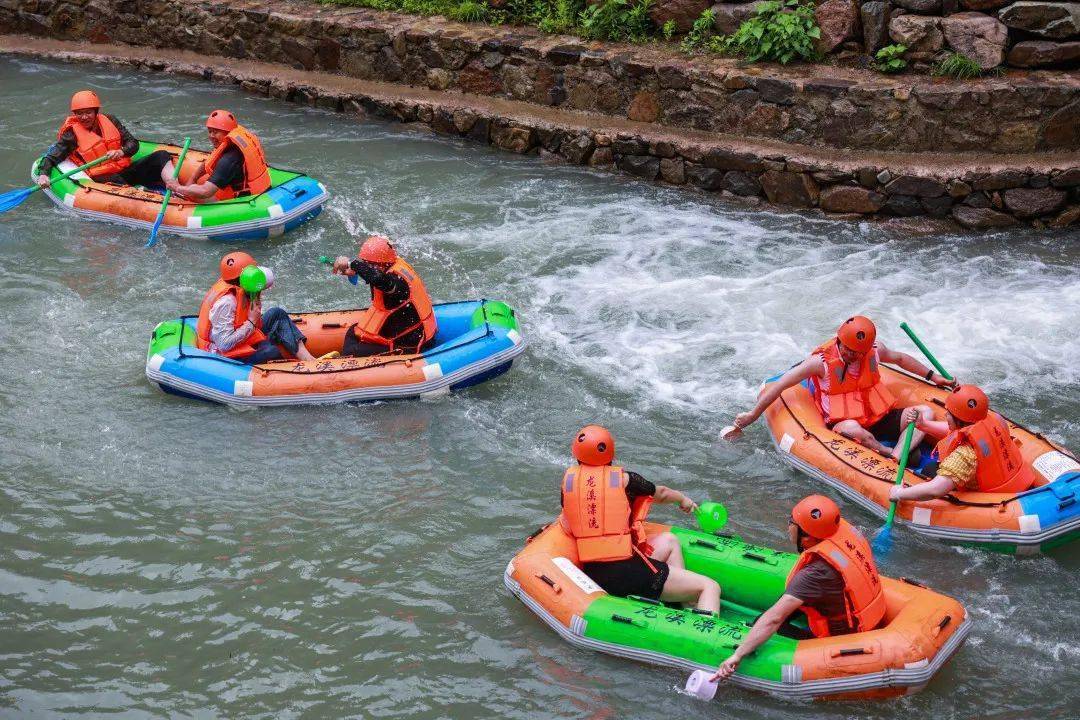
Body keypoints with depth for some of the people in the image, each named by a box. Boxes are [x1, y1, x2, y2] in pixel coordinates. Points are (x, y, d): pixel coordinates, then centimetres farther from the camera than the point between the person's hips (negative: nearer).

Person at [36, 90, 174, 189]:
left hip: (125, 171, 5)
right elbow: (51, 158, -3)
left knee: (161, 155, -14)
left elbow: (133, 143, 8)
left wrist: (121, 152, -14)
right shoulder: (72, 134, 0)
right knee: (116, 181, -39)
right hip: (101, 179, -5)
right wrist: (43, 175, -23)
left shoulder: (109, 120, 10)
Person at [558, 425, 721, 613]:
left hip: (591, 575, 6)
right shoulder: (624, 479, -1)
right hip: (627, 573, -6)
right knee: (710, 587, 0)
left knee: (669, 541, 29)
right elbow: (661, 494, 18)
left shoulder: (569, 478, 7)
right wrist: (683, 499, 40)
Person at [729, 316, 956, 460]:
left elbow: (900, 358, 24)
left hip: (879, 420, 6)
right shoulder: (821, 361, -13)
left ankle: (895, 457, -36)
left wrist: (934, 377, 27)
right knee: (851, 429, -42)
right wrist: (753, 414, -7)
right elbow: (781, 385, -8)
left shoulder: (874, 350, 2)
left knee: (925, 411, -15)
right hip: (842, 422, -6)